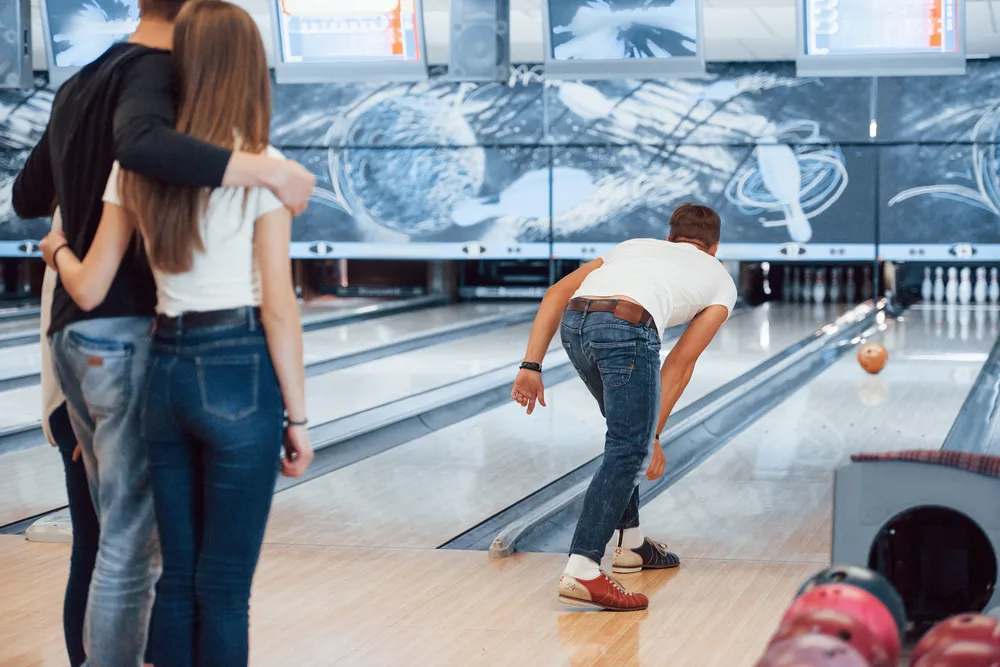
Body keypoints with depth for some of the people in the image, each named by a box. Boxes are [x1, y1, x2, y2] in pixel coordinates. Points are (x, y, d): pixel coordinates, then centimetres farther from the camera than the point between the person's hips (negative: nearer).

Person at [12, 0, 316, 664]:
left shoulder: (77, 86, 14)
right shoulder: (151, 71, -13)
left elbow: (28, 198, 26)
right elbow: (142, 143, -37)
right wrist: (269, 173, -35)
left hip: (74, 334, 9)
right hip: (128, 336, -9)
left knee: (122, 528, 19)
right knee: (131, 547, -1)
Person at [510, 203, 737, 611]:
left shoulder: (637, 245, 37)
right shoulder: (721, 281, 29)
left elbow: (557, 293, 22)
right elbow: (679, 366, 20)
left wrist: (531, 366, 18)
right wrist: (655, 435, 23)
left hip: (575, 324, 6)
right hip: (627, 329, -5)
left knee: (626, 433, 26)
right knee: (631, 451, -1)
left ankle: (631, 545, 34)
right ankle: (582, 571, -12)